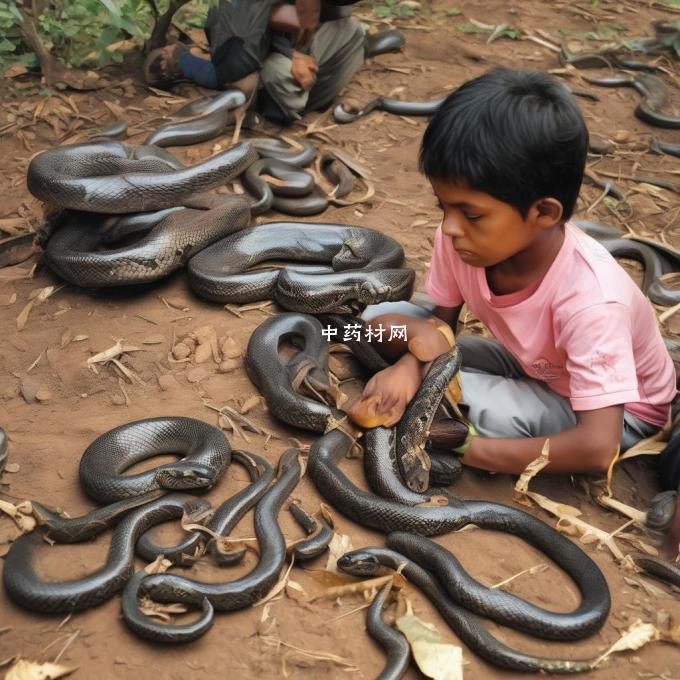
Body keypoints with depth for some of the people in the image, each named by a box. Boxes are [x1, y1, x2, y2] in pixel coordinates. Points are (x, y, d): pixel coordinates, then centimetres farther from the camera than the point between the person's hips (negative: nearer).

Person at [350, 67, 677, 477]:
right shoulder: (462, 237, -23)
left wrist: (468, 449, -34)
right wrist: (410, 365, -28)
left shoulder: (589, 298, -39)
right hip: (533, 367, 5)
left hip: (619, 409, -5)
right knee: (380, 321, -10)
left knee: (485, 409, -36)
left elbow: (598, 448, -40)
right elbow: (442, 323, -5)